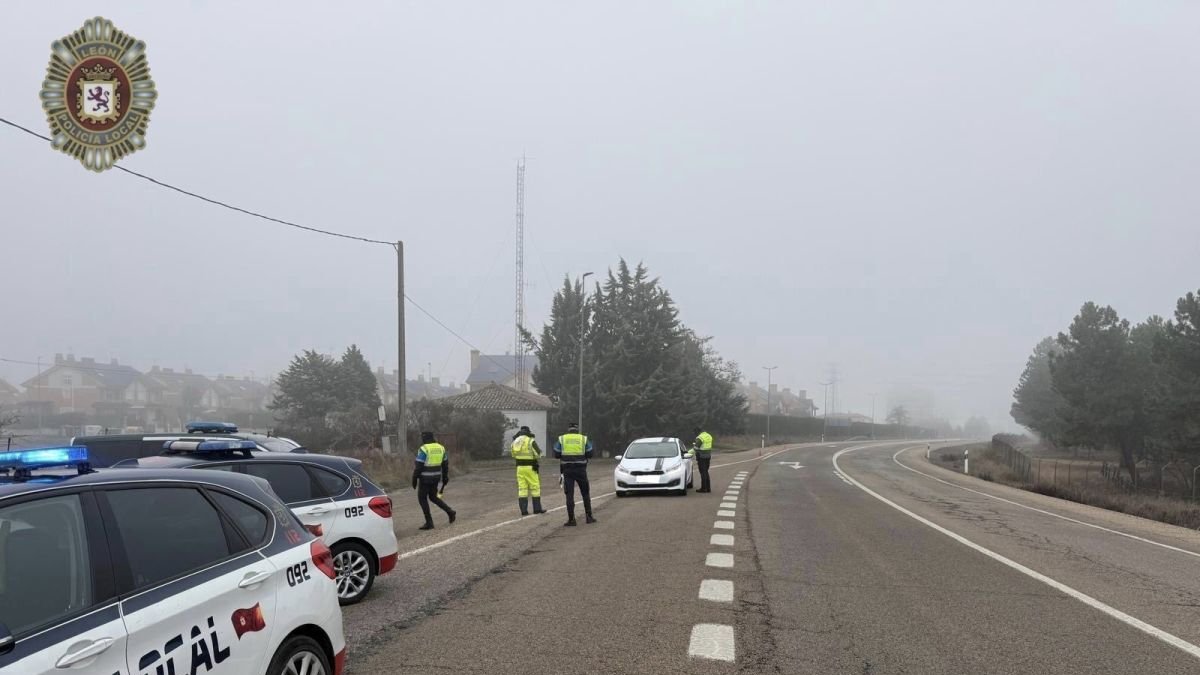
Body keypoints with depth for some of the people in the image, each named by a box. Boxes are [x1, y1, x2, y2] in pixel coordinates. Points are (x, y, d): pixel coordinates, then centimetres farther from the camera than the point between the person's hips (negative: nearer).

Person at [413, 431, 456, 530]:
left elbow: (419, 466, -17)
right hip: (436, 477, 7)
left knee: (422, 499, 6)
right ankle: (450, 512, 9)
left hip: (425, 478, -7)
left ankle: (429, 523, 5)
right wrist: (445, 477, 20)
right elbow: (445, 464, 11)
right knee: (433, 497, 21)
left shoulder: (424, 449, -16)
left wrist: (414, 479, -10)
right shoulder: (440, 448, 5)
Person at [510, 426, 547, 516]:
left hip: (520, 467, 5)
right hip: (530, 467, -5)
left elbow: (514, 455, 15)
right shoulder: (531, 441, -10)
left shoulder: (515, 442, 8)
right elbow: (538, 455, -12)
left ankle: (524, 510, 3)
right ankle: (537, 508, 8)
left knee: (522, 489, 5)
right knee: (535, 488, 5)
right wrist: (539, 451, 10)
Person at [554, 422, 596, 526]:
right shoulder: (584, 439, 4)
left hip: (567, 470, 0)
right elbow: (589, 454, 2)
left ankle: (571, 519, -1)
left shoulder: (561, 439, 3)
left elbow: (556, 454, 1)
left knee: (569, 495, 2)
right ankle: (589, 516, 14)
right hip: (581, 469, 0)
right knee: (585, 493, 13)